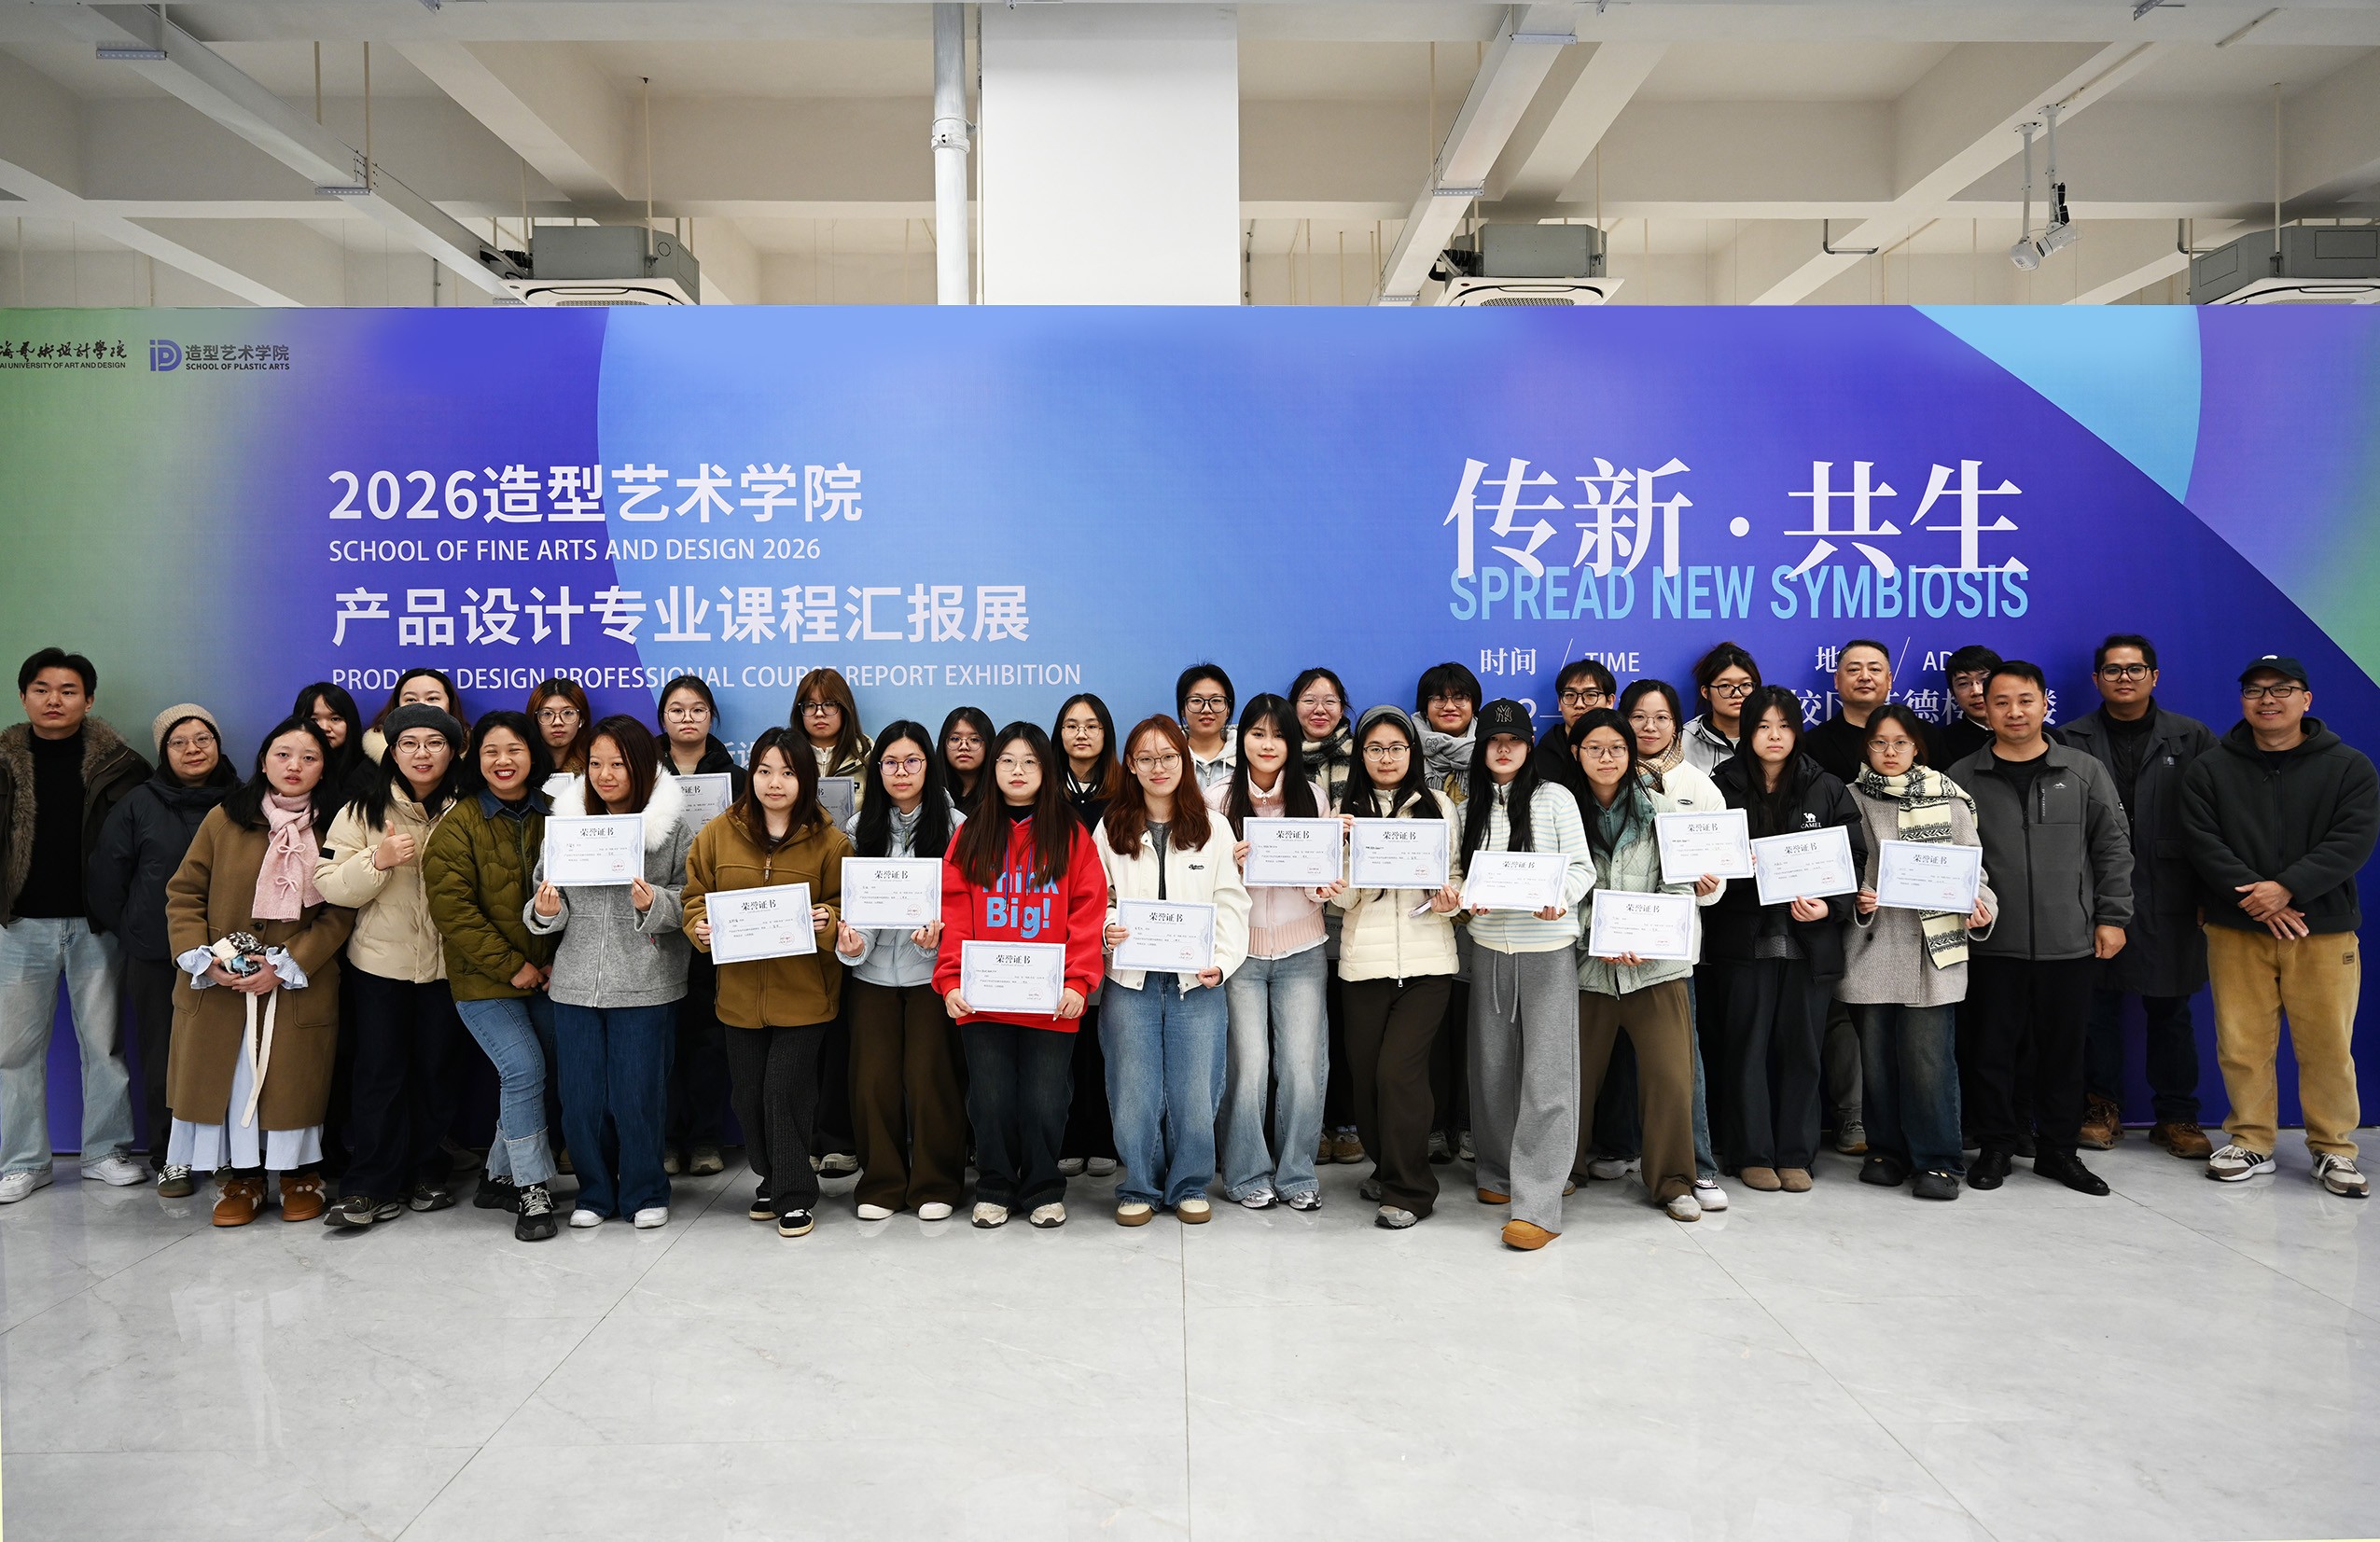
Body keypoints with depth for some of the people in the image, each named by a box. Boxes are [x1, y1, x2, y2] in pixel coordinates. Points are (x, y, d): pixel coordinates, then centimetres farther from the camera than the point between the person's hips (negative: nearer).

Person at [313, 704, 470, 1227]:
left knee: (437, 1068, 10)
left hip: (447, 963, 1)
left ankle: (427, 1173, 23)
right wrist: (377, 861, -22)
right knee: (379, 1071, 1)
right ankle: (370, 1187, 8)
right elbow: (329, 885, -6)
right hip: (379, 962, -1)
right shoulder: (365, 808, -1)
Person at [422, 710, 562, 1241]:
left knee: (532, 1077, 5)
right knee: (524, 1069, -14)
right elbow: (453, 910, -12)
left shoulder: (551, 817, 6)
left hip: (545, 976, 4)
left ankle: (500, 1177, 23)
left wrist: (557, 960, -2)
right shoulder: (459, 825, -6)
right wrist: (511, 966, -14)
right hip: (484, 980, -4)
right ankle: (532, 1188, -1)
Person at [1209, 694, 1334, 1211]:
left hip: (1301, 950, 1)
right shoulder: (1218, 799, 0)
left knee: (1303, 1066, 0)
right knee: (1247, 1065, -2)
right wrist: (1230, 862, -17)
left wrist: (1327, 888, -13)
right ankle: (1247, 1175, 14)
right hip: (1240, 950, -1)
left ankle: (1296, 1174, 16)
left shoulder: (1313, 796, 5)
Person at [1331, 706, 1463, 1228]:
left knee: (1398, 1071, -11)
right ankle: (1385, 1165, 30)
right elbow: (1341, 899, 2)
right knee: (1365, 1073, 5)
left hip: (1427, 961, -2)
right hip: (1364, 963, 2)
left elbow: (1456, 876, 11)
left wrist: (1449, 900, -11)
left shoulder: (1438, 805, 5)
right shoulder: (1347, 810, 7)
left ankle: (1409, 1191, 4)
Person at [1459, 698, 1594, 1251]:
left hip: (1548, 947, -4)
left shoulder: (1554, 799, 0)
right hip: (1489, 948, 4)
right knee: (1492, 1066, 9)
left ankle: (1538, 1205, -6)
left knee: (1546, 1075, -6)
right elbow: (1461, 872, 13)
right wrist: (1466, 897, -9)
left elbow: (1582, 867, -2)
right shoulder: (1470, 807, 10)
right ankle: (1500, 1174, 27)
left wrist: (1560, 899, -21)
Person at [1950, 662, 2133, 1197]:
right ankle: (1994, 1147, 18)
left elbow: (2112, 848, 6)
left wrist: (2112, 917, 0)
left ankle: (2058, 1149, 22)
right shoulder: (1963, 778, 3)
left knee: (2064, 1049, 8)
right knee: (1995, 1048, 5)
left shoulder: (2084, 772, 5)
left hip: (2070, 944, 1)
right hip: (1994, 945, 0)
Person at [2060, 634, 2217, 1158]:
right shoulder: (2071, 741, 4)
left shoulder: (2193, 739, 7)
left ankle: (2176, 1116, 18)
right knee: (2097, 1005, 5)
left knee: (2170, 1010, 8)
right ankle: (2101, 1109, 18)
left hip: (2168, 901, 1)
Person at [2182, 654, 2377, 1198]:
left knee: (2327, 1045, 2)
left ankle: (2334, 1148, 16)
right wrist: (2256, 898, -14)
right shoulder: (2210, 770, 7)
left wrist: (2287, 889, -17)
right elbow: (2204, 844, -2)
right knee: (2243, 1044, 3)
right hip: (2237, 930, 1)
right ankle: (2251, 1142, 16)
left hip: (2323, 931, -1)